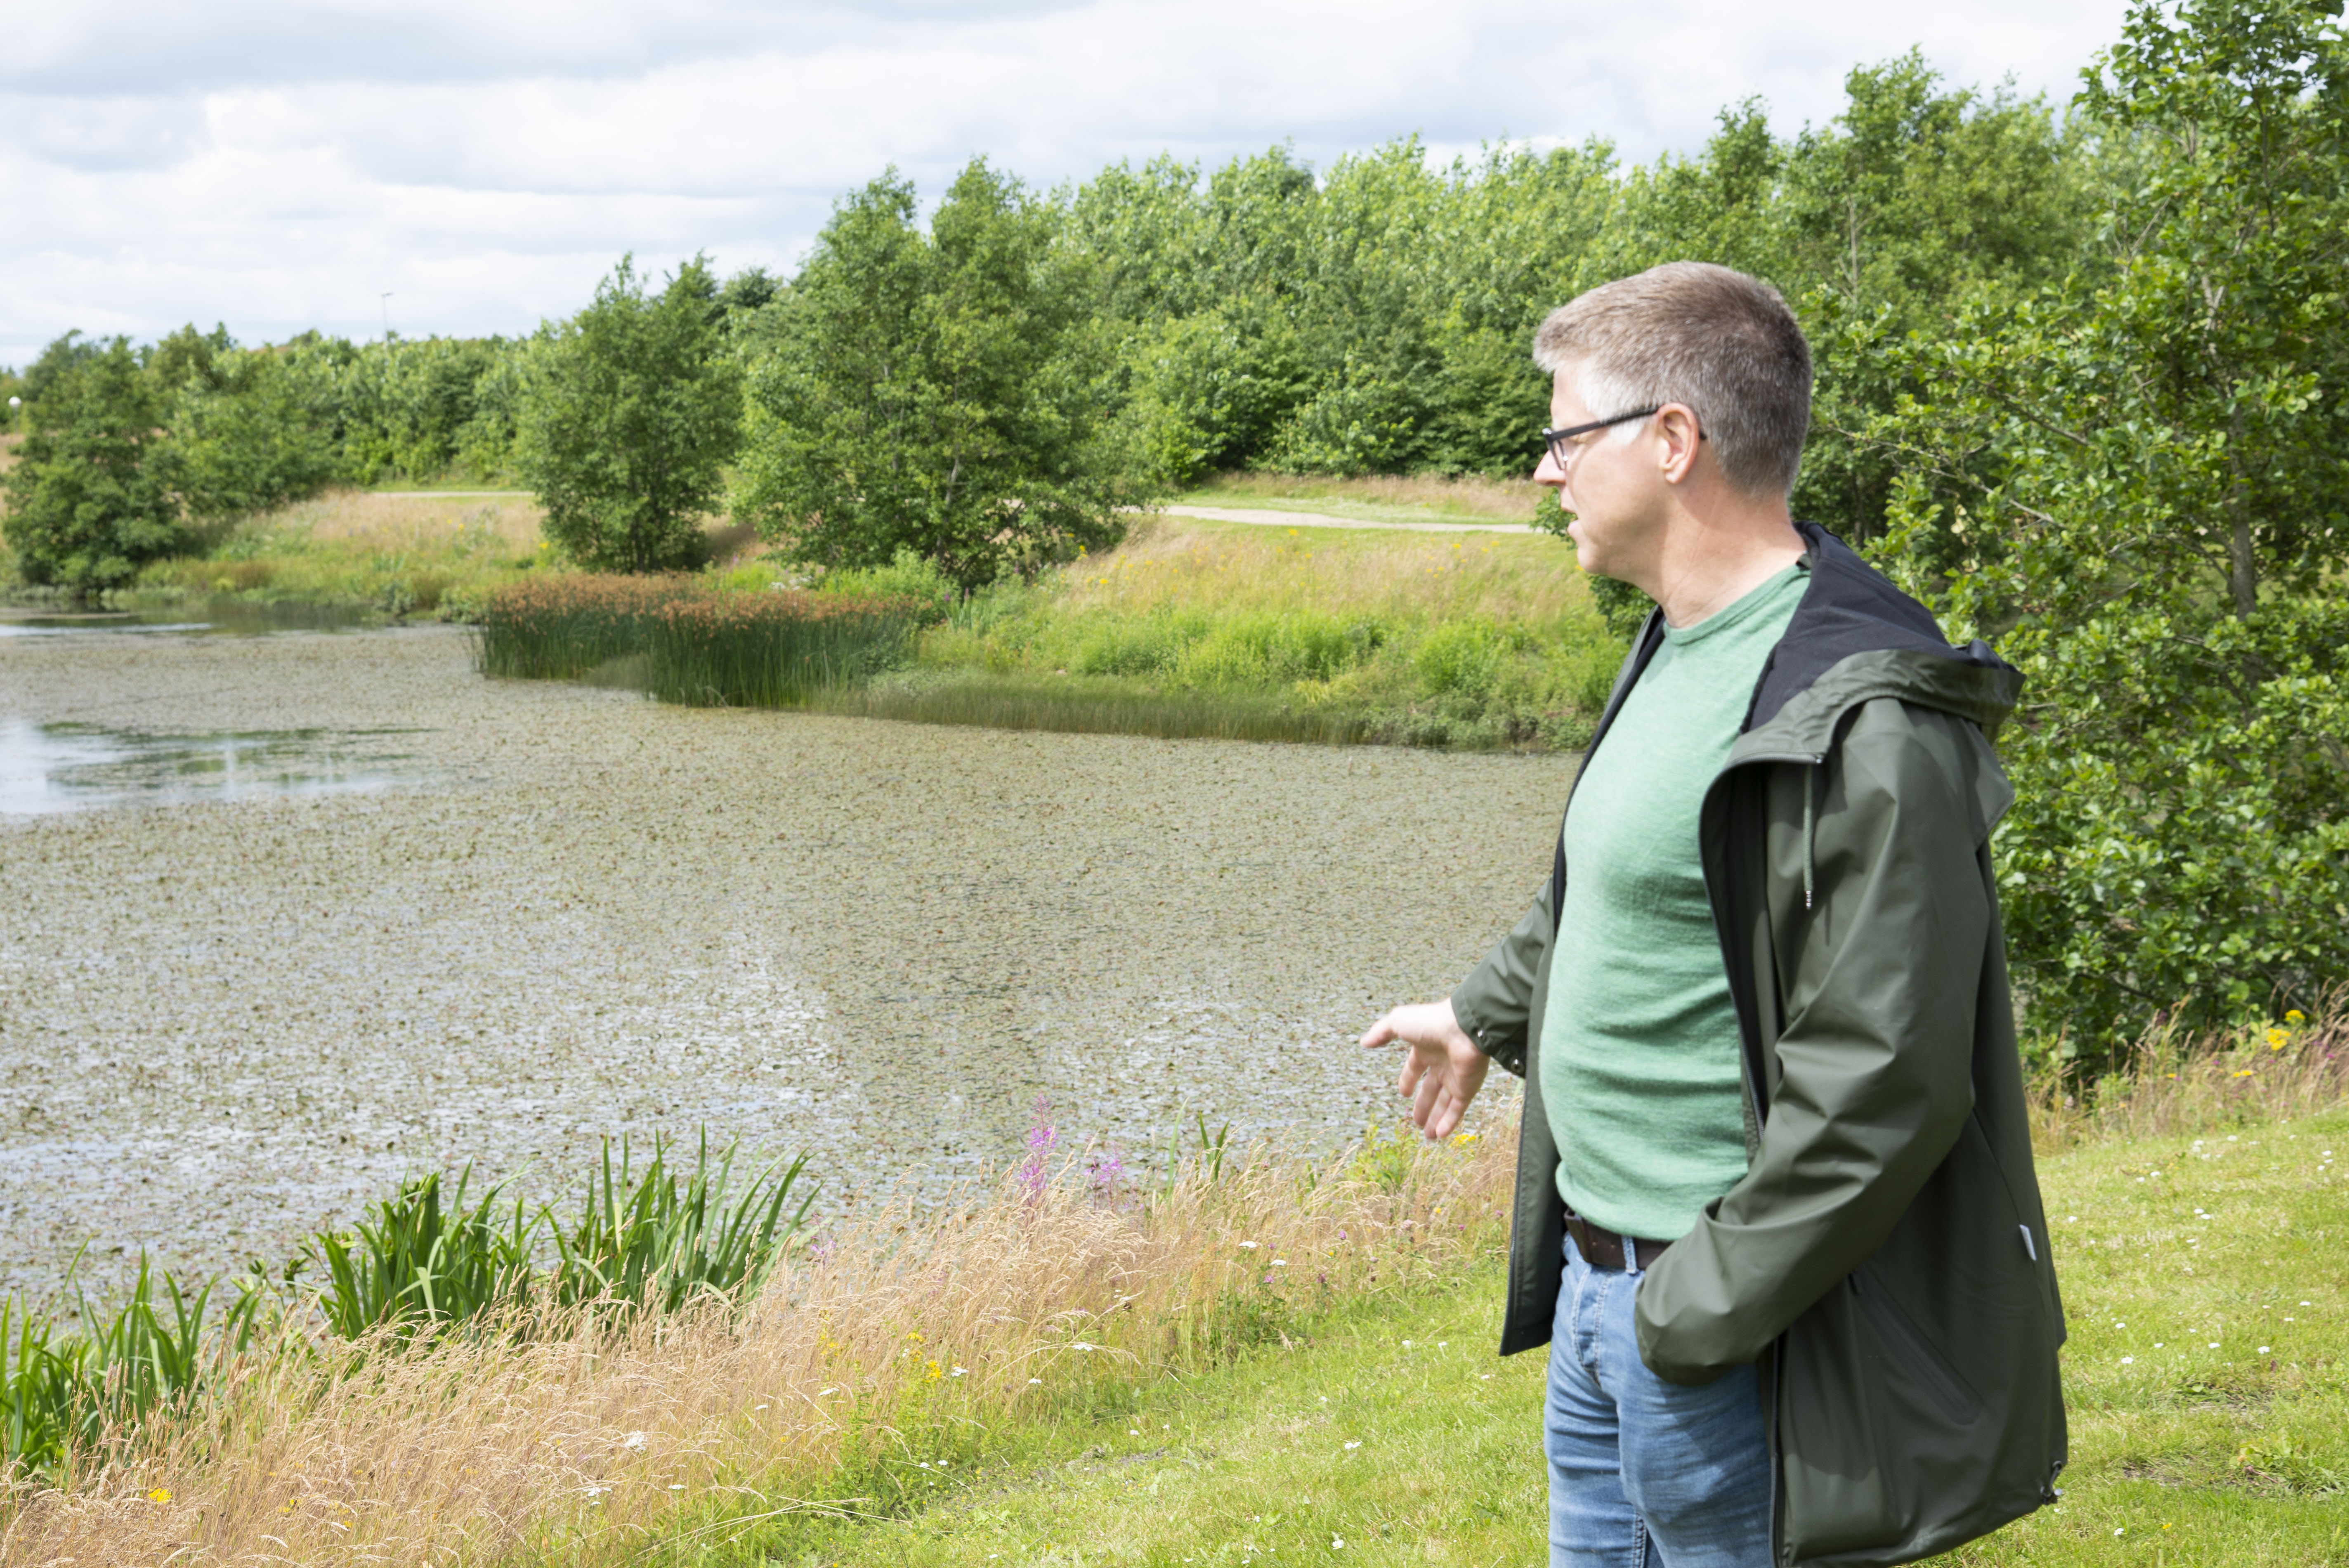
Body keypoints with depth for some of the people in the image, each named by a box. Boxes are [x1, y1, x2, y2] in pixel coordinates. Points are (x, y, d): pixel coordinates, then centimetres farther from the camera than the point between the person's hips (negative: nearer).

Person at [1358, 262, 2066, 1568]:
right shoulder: (1679, 649, 9)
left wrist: (1699, 1314, -21)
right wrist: (1487, 1015, 42)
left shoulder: (1864, 725, -23)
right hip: (1598, 1289, 10)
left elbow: (1880, 1090, -26)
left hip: (1728, 1331, -9)